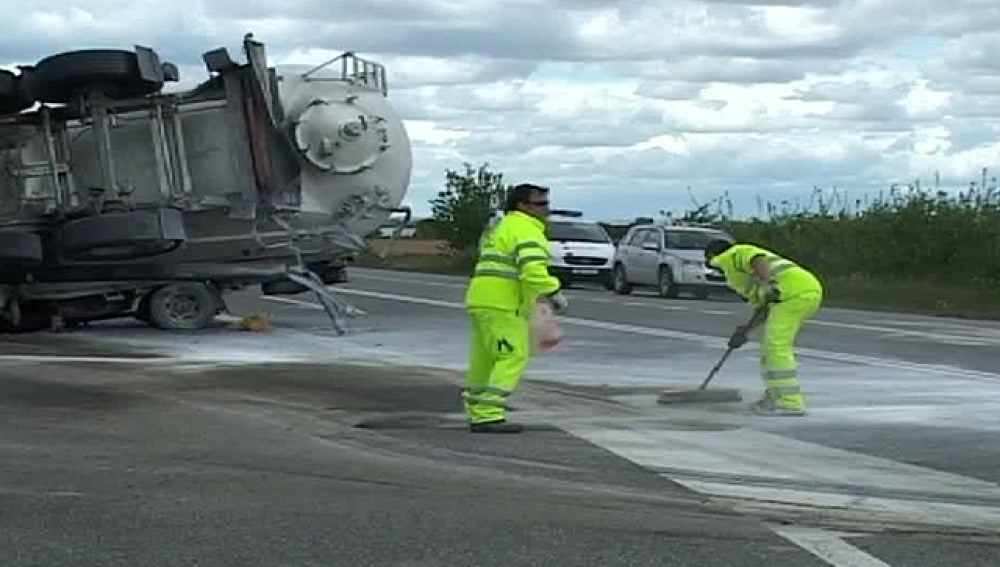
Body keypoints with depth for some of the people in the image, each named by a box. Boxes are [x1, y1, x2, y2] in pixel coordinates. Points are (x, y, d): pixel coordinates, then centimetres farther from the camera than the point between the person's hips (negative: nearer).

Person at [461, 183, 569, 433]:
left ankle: (478, 416, 15)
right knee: (513, 357, -12)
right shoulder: (526, 229, -8)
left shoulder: (502, 227, 25)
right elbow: (533, 269, -22)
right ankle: (489, 415, -18)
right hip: (502, 304, -10)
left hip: (480, 300, 10)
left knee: (484, 361, 12)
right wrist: (555, 294, -13)